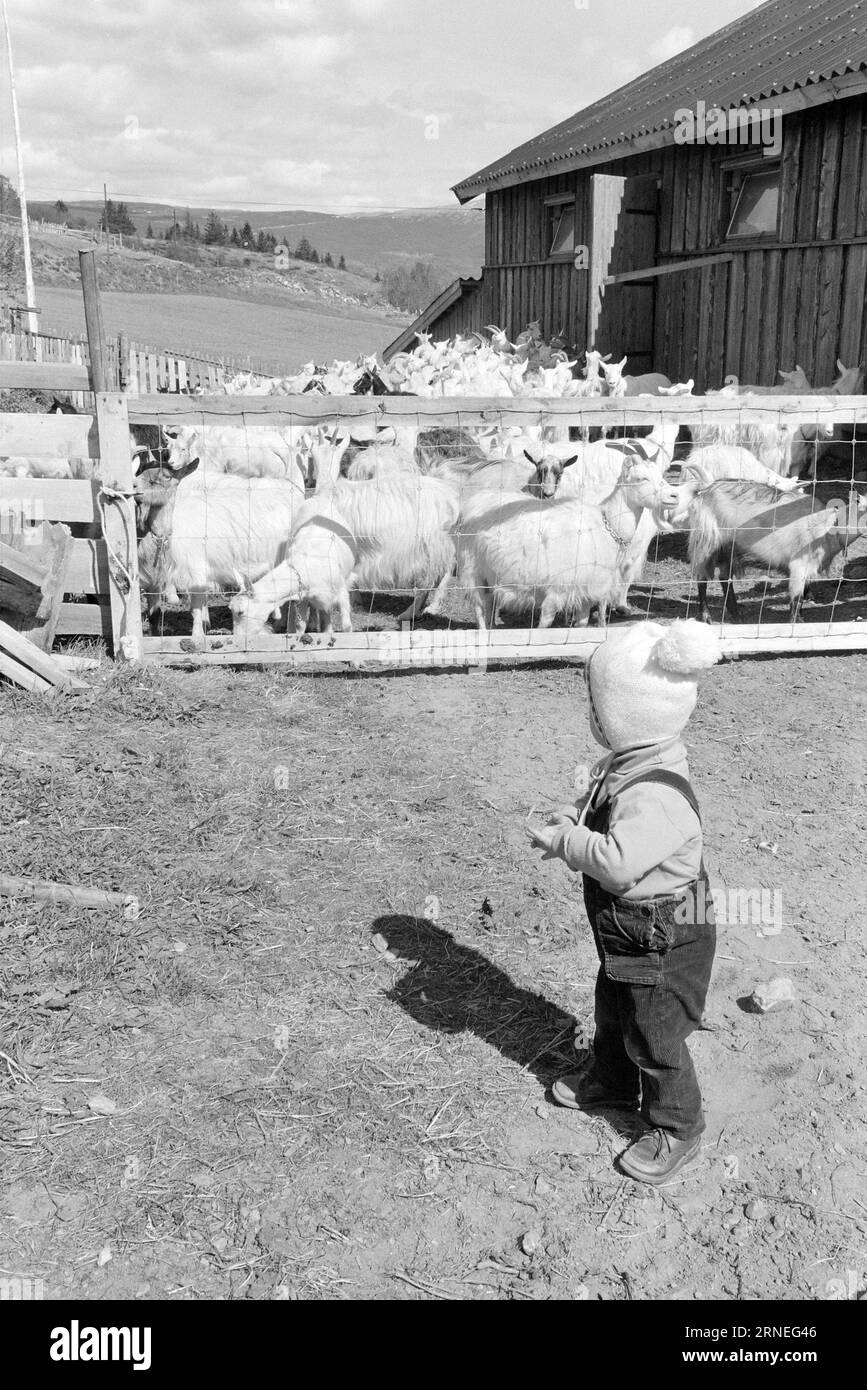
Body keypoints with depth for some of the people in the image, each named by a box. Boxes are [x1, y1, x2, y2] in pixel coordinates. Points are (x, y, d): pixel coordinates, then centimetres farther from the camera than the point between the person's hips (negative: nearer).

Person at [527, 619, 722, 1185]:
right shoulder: (631, 763, -4)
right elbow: (606, 818, 14)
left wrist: (565, 840, -27)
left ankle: (676, 1130, 31)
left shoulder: (658, 796, -36)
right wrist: (575, 819, -6)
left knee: (655, 1038, 10)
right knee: (613, 1010, 29)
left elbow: (617, 861, -43)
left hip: (662, 943, -10)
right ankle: (610, 1079, 53)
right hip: (627, 931, 10)